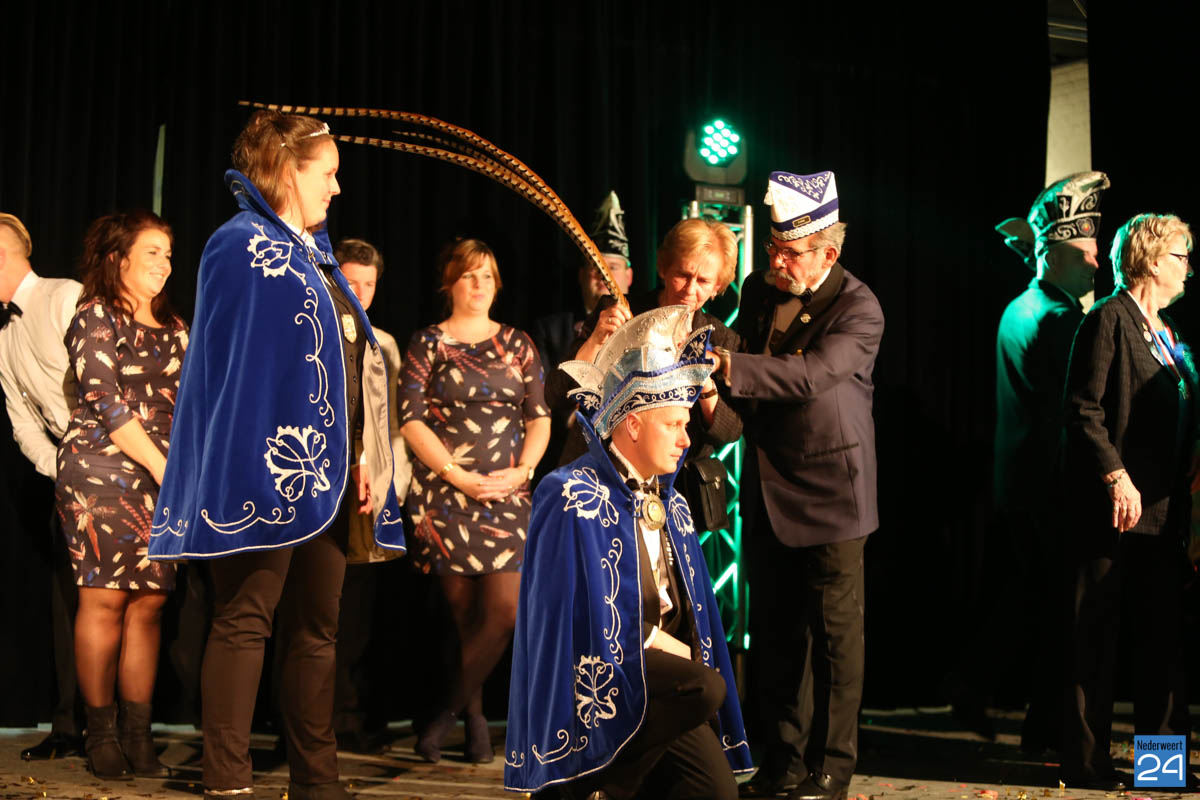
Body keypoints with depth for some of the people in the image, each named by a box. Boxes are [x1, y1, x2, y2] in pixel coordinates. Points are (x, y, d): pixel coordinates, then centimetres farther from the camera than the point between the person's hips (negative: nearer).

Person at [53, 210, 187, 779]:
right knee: (104, 598, -7)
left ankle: (137, 733, 3)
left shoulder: (172, 327, 19)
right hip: (101, 470, -6)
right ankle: (101, 732, 1)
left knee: (149, 600, 0)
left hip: (162, 476, 6)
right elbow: (106, 401, -9)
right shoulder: (95, 316, 0)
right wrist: (165, 468, -11)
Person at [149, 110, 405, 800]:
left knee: (318, 625, 9)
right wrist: (264, 462, -19)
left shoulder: (316, 256, 20)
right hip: (265, 463, -8)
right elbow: (239, 362, -12)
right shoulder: (240, 247, -5)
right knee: (246, 619, -7)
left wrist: (362, 458, 12)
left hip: (325, 467, 9)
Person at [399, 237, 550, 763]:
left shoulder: (517, 344, 12)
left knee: (505, 610, -10)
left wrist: (523, 469, -6)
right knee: (463, 611, 0)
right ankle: (474, 717, 12)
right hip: (444, 494, -2)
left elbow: (539, 416, 11)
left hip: (506, 494, 2)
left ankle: (447, 713, 1)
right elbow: (411, 420, -4)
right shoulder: (428, 344, 4)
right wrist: (458, 476, -12)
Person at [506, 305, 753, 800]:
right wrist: (682, 657, -11)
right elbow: (594, 619, -16)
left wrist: (689, 655, -4)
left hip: (662, 659, 7)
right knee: (706, 688, -30)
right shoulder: (572, 496, -11)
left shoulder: (668, 504, 15)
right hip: (599, 667, -7)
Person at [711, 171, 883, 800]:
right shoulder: (759, 290, 7)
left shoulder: (859, 309, -14)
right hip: (766, 488, 7)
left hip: (829, 493, -6)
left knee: (835, 632, 0)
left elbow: (812, 374, -31)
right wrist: (725, 405, 0)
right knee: (774, 630, 11)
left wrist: (728, 366, -40)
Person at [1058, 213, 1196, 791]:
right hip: (1113, 506, -8)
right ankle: (1085, 763, 6)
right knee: (1095, 638, 0)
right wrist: (1118, 478, -19)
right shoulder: (1107, 321, -8)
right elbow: (1082, 409, -15)